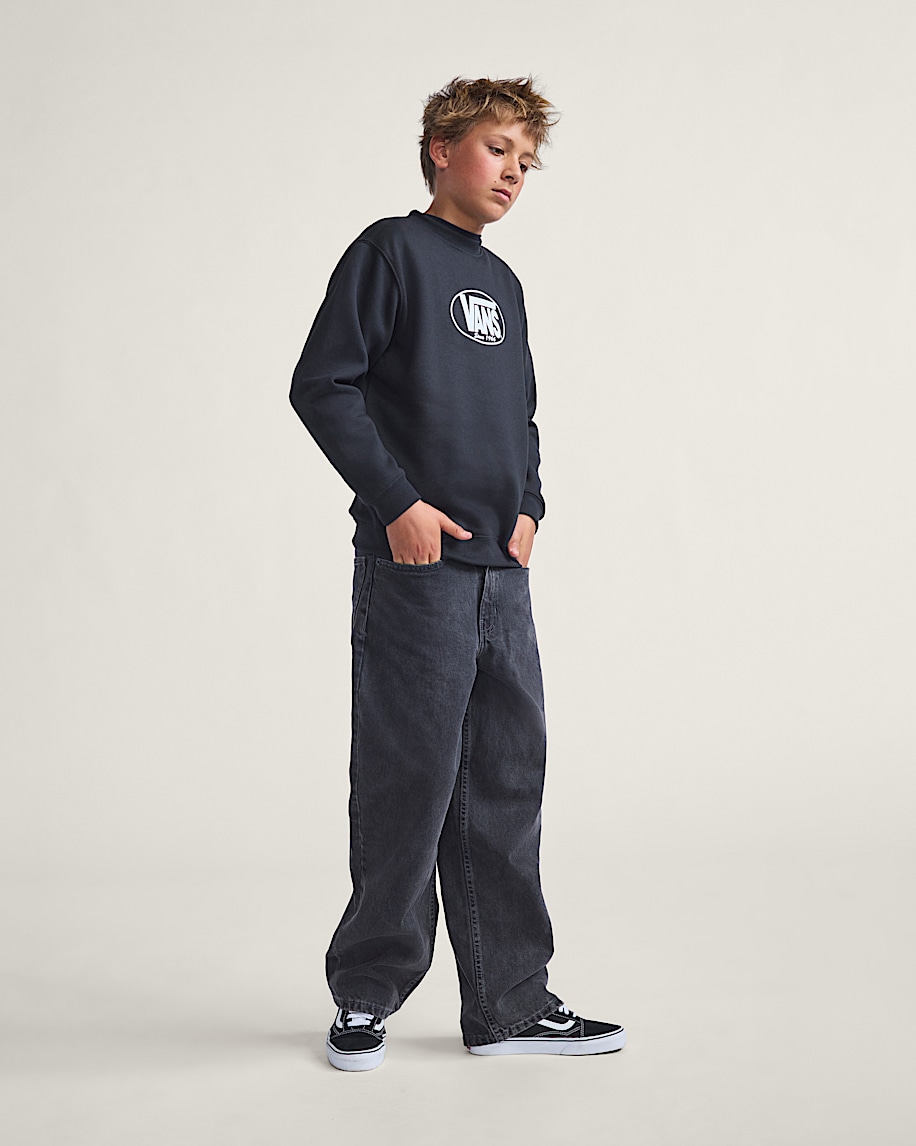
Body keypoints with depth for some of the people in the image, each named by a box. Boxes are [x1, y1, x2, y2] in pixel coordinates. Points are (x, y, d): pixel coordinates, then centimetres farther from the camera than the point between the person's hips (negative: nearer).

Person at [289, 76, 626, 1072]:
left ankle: (510, 1002, 17)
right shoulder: (391, 250, -2)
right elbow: (321, 385, -9)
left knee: (507, 784, 8)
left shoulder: (503, 283, 19)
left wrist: (528, 503, 8)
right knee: (408, 784, -3)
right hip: (414, 569, -7)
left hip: (502, 576, 7)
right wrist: (397, 501, -15)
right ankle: (368, 994, 14)